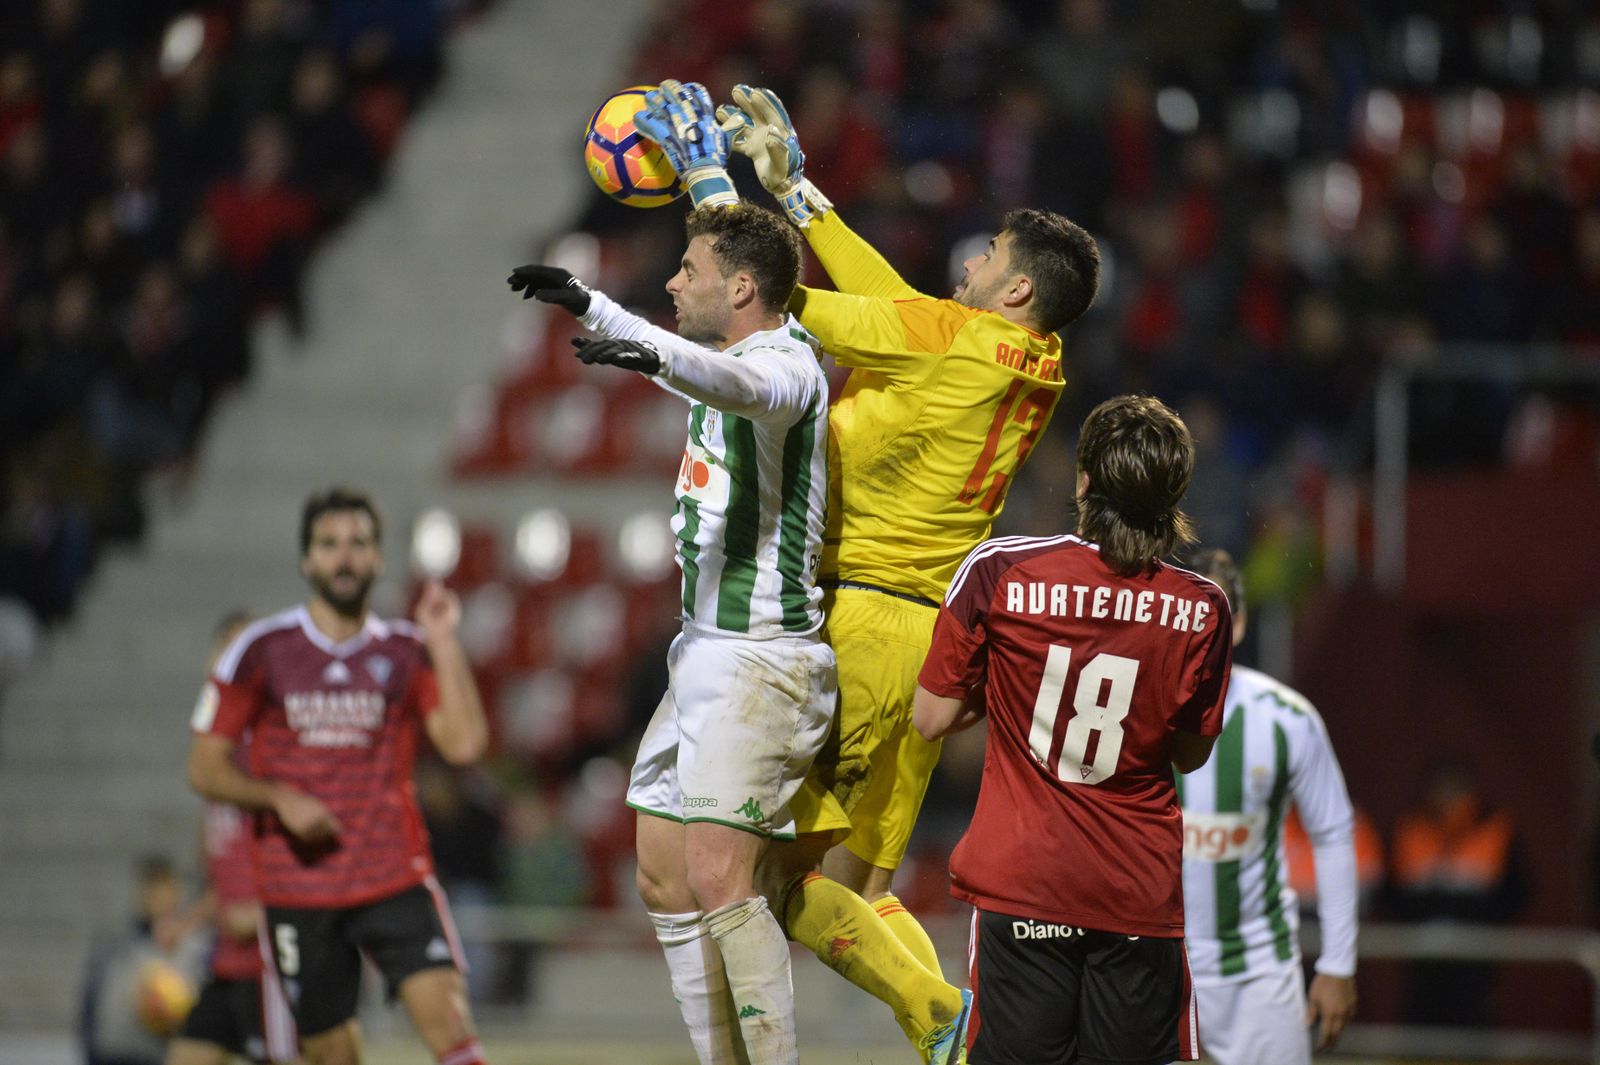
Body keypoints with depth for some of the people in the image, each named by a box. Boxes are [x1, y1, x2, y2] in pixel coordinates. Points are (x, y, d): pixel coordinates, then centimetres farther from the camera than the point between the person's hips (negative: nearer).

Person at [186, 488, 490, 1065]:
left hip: (395, 880, 0)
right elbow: (205, 768, 4)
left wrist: (444, 644, -10)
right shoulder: (262, 651, 2)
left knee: (445, 1013, -19)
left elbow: (463, 744, -8)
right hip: (298, 892, 0)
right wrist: (279, 798, -12)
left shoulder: (407, 653, 5)